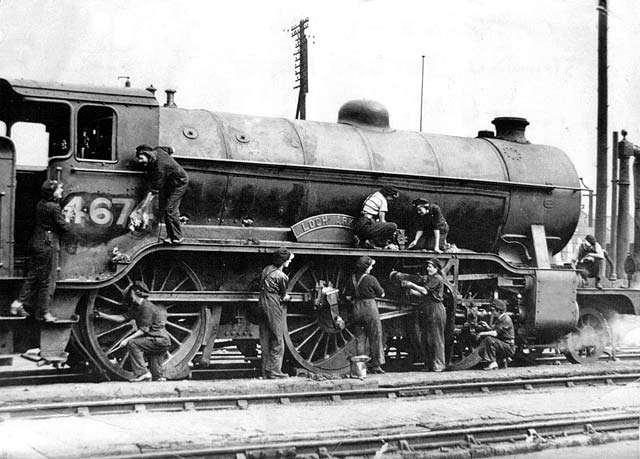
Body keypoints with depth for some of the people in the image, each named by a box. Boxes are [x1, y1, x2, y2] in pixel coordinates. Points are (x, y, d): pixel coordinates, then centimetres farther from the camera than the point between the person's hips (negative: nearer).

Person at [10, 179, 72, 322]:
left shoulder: (40, 204, 7)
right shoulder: (54, 207, -18)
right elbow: (64, 228, -14)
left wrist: (63, 217, 10)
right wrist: (67, 220, 6)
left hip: (37, 242, 8)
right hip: (48, 245, -8)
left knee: (32, 276, 15)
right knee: (48, 280, 2)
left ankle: (18, 303, 14)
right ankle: (43, 312, 9)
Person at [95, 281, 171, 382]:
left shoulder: (147, 307, -15)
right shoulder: (136, 307, 15)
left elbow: (144, 329, -19)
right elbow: (122, 318, 15)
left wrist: (127, 339, -19)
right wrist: (103, 315, 13)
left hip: (160, 339, -10)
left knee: (132, 343, -19)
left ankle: (142, 372, -19)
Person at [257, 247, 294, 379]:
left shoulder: (267, 269, 8)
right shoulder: (281, 276, -16)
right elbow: (283, 296, -5)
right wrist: (287, 297, 18)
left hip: (262, 303, 8)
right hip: (274, 307, -8)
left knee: (265, 340, 12)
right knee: (277, 341, 1)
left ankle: (265, 371, 18)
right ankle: (274, 372, 4)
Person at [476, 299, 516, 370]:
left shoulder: (506, 319, -17)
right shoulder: (498, 319, 13)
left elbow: (495, 333, -25)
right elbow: (494, 330, 19)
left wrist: (483, 333, -16)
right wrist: (487, 326, 4)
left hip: (509, 348, -10)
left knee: (489, 339, -27)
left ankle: (492, 362, -24)